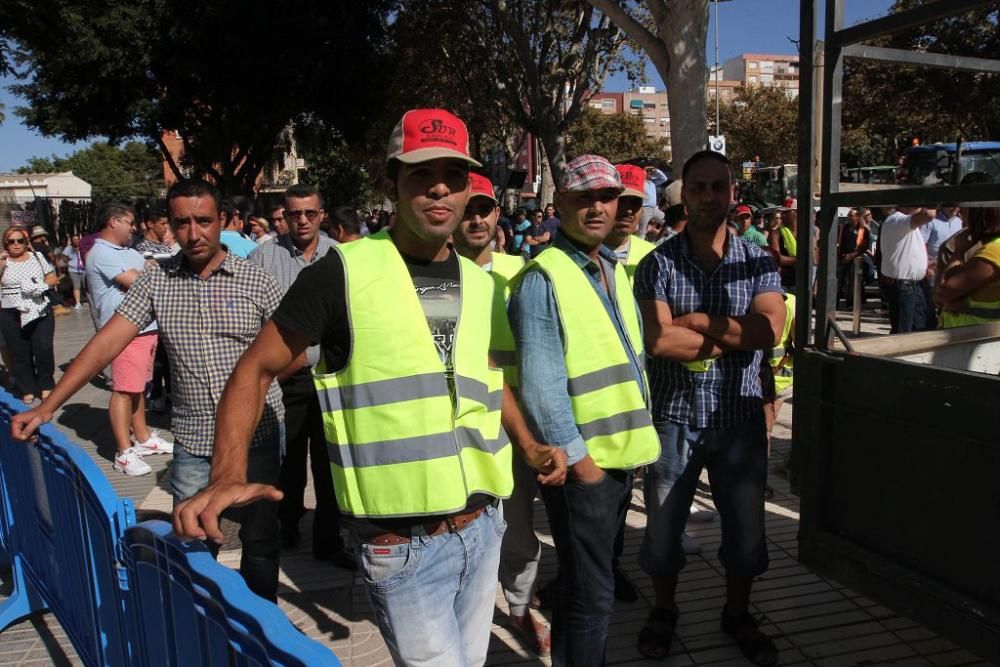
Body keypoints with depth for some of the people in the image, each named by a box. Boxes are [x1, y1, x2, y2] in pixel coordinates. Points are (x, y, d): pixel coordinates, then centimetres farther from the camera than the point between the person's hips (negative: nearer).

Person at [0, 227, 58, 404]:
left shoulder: (37, 257, 9)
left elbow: (53, 278, 11)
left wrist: (41, 285, -8)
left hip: (41, 311, 0)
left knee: (44, 349, -5)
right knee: (20, 353, 4)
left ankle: (46, 386, 10)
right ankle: (27, 390, 13)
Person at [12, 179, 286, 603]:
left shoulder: (255, 280, -6)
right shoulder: (156, 280, 0)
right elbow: (106, 342, -3)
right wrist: (47, 407, -10)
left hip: (256, 434, -1)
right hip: (193, 438, 2)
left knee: (259, 540, 10)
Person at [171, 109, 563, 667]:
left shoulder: (480, 283, 5)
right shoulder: (346, 272, -12)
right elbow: (258, 369, -7)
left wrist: (526, 442, 11)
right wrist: (229, 476, -20)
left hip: (484, 527, 6)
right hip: (402, 546, -6)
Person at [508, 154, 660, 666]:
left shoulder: (616, 271, 10)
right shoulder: (543, 278, -16)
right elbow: (540, 384, -21)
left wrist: (640, 435, 14)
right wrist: (578, 457, -18)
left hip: (623, 453, 8)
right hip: (581, 462, -8)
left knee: (590, 584, 22)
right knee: (590, 596, 2)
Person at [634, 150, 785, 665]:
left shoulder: (759, 262, 0)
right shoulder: (657, 264, -6)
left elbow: (770, 330, -16)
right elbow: (659, 340, -20)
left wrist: (697, 320, -16)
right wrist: (736, 335, -15)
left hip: (739, 418, 2)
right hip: (673, 417, -1)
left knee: (745, 527, 15)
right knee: (664, 526, 13)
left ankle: (738, 616, 40)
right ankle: (663, 612, 38)